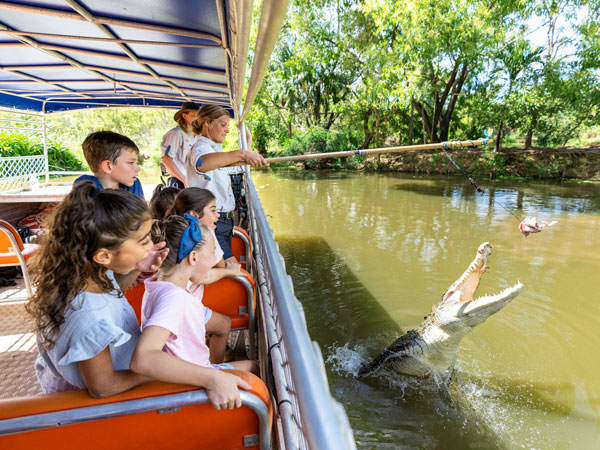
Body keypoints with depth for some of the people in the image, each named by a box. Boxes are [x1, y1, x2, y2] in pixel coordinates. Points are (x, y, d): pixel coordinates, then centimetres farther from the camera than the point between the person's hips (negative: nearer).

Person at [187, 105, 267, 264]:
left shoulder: (215, 149, 20)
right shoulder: (201, 147, -14)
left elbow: (239, 165, 40)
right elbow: (202, 163, -41)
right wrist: (241, 153, -49)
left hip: (223, 221, 10)